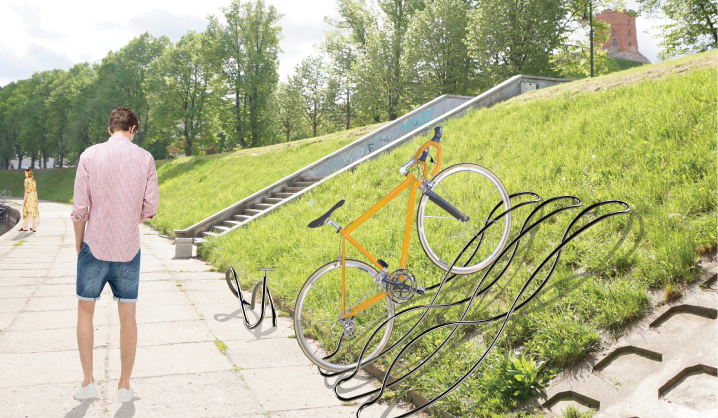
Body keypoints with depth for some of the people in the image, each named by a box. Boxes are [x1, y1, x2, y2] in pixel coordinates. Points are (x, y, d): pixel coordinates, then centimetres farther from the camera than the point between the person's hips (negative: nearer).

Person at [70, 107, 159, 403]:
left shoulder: (90, 156, -4)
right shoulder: (144, 158, -2)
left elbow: (79, 208, -4)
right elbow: (151, 206, -1)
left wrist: (79, 244, 9)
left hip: (95, 246, 0)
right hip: (129, 248, 1)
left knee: (85, 310, 16)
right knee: (128, 315, 9)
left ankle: (88, 381, 19)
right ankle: (124, 385, 18)